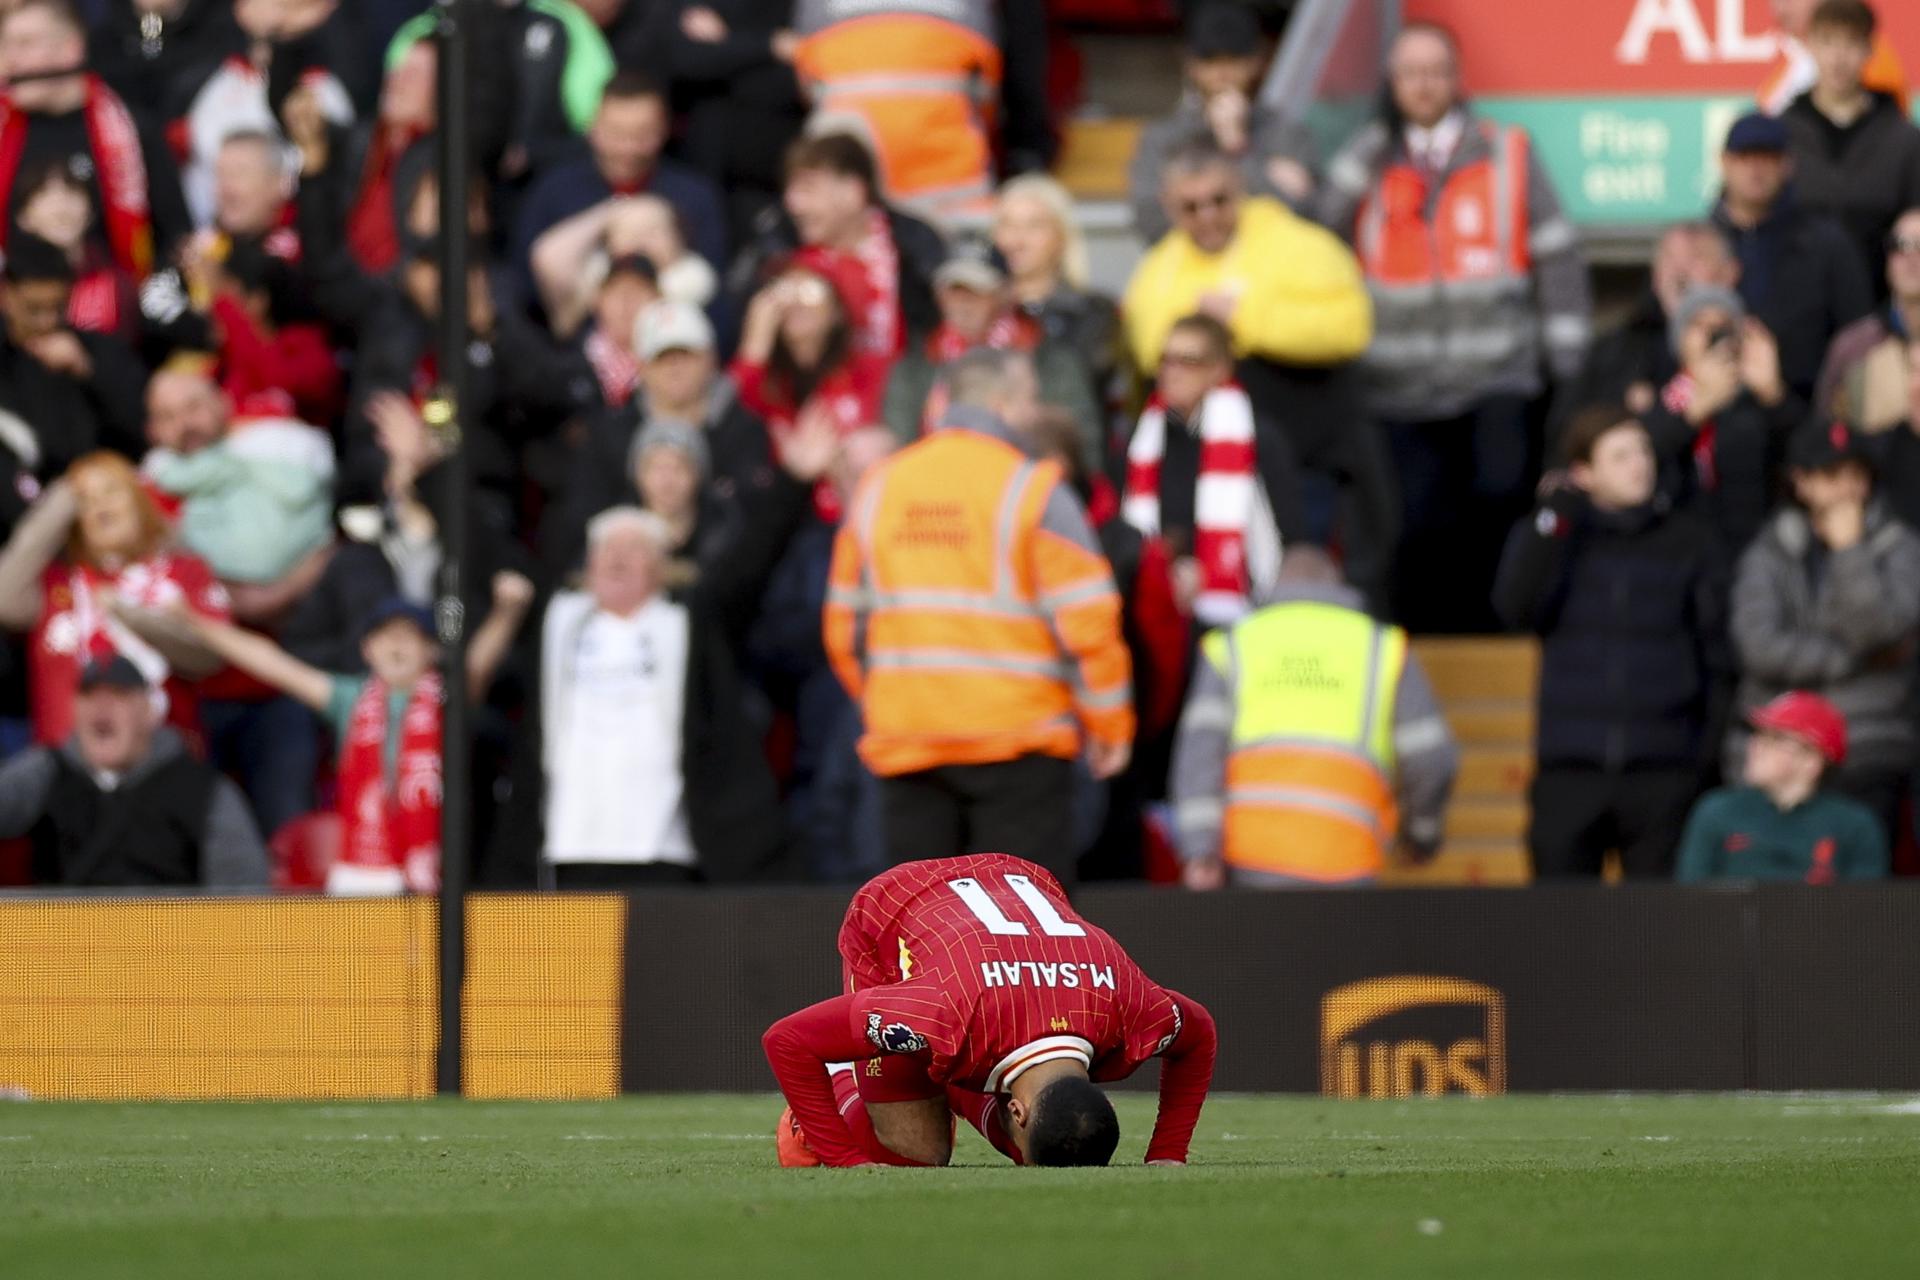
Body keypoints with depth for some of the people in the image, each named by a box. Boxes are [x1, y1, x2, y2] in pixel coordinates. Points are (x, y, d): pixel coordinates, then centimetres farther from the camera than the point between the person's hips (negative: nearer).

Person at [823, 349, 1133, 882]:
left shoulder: (877, 489, 8)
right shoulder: (1035, 492, -7)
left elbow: (844, 627, 11)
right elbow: (1087, 623, -10)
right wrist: (1110, 727, 2)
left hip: (904, 744, 5)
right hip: (1015, 741, -5)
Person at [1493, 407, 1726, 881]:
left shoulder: (1687, 540, 6)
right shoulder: (1547, 534, 7)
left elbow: (1716, 651, 7)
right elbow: (1518, 607, -11)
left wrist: (1712, 745, 1)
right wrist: (1556, 518, -12)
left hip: (1663, 771, 0)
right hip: (1569, 768, 0)